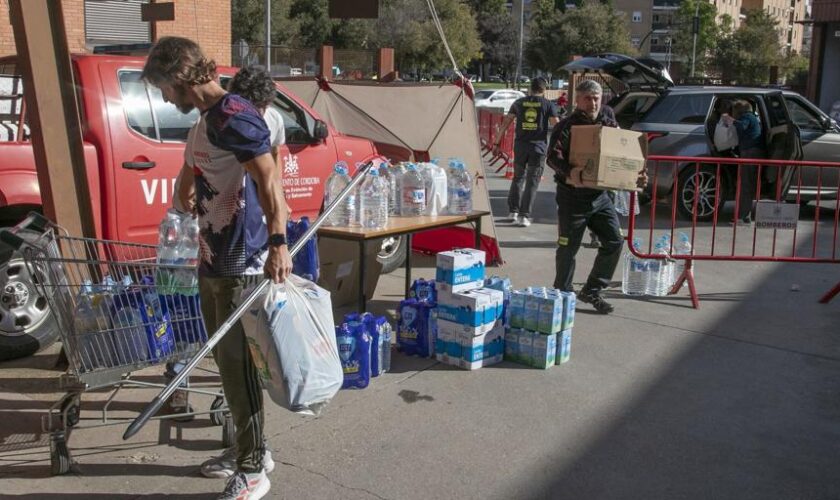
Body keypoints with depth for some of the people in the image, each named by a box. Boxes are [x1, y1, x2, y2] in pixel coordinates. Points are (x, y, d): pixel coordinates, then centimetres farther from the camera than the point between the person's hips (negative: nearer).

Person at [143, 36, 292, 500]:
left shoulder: (235, 117, -15)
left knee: (237, 365, -2)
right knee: (226, 361, 16)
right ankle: (250, 449, 31)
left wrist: (278, 243, -37)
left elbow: (268, 177, -27)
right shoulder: (204, 122, 15)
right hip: (212, 261, 10)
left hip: (241, 265, -10)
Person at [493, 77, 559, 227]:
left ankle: (513, 211, 19)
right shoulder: (548, 104, 1)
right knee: (532, 182, 2)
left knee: (518, 178, 18)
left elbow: (505, 123, 6)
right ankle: (524, 216, -2)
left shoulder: (519, 103, 8)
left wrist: (496, 143, 10)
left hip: (520, 146, 2)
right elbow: (556, 126, -5)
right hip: (538, 147, -2)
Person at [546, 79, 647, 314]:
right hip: (573, 196, -5)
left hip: (600, 195, 6)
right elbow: (553, 156, -24)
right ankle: (562, 294, 21)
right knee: (568, 248, 3)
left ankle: (592, 291, 17)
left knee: (614, 241, 4)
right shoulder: (566, 127, -10)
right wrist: (569, 171, -43)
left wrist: (637, 175, -3)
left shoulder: (609, 123, 7)